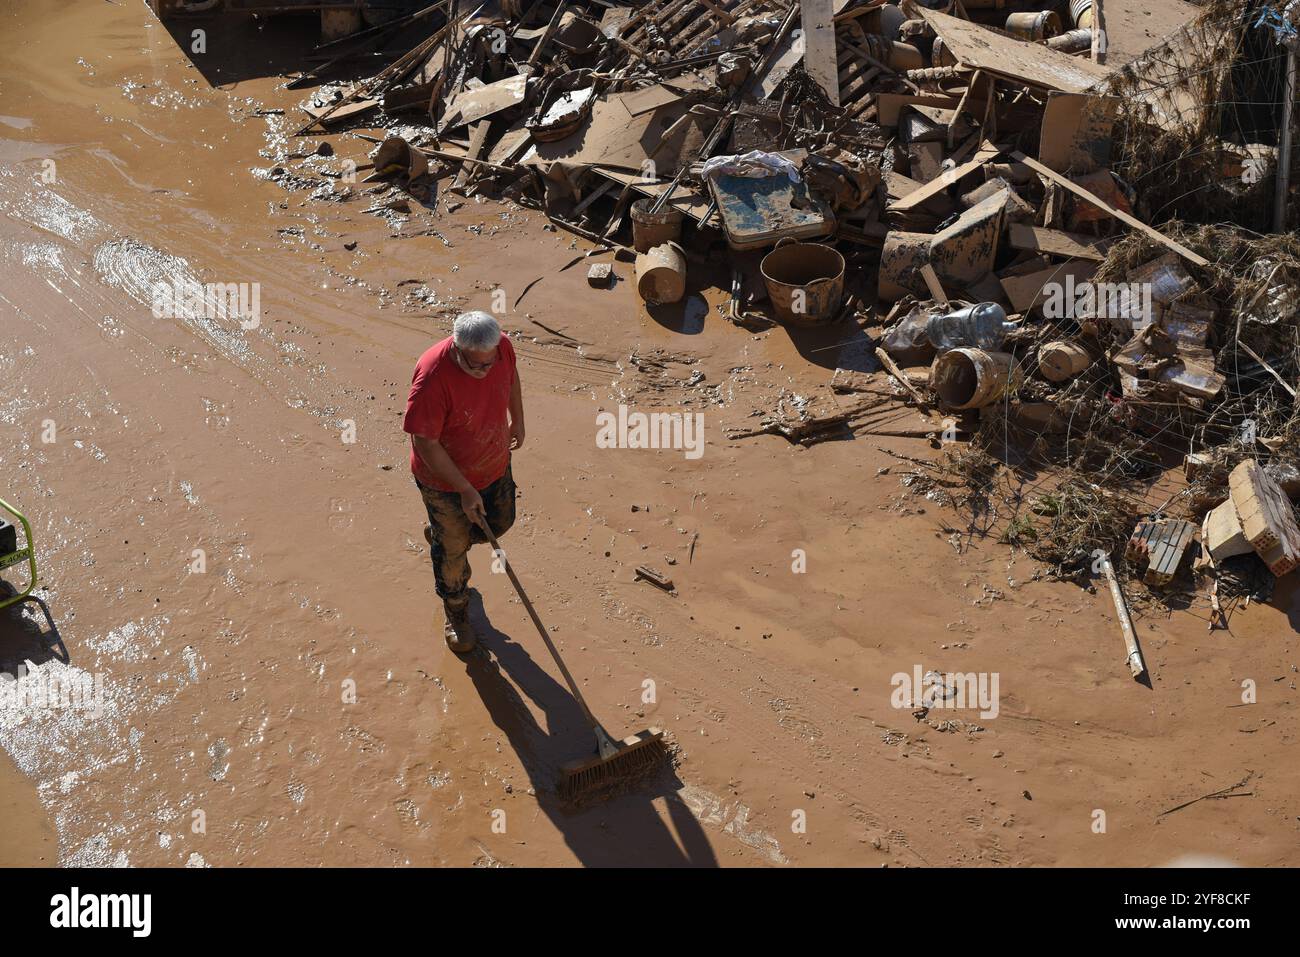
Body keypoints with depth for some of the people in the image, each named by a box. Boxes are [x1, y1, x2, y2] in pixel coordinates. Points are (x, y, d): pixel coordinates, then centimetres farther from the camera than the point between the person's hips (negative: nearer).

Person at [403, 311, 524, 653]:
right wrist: (465, 490, -24)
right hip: (446, 480, -5)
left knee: (500, 523, 25)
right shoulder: (433, 377, -38)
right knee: (452, 550, 14)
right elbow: (425, 444, -29)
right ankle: (456, 614, 41)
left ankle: (441, 534, 54)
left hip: (495, 465, 6)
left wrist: (517, 419, 16)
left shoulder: (502, 347, -21)